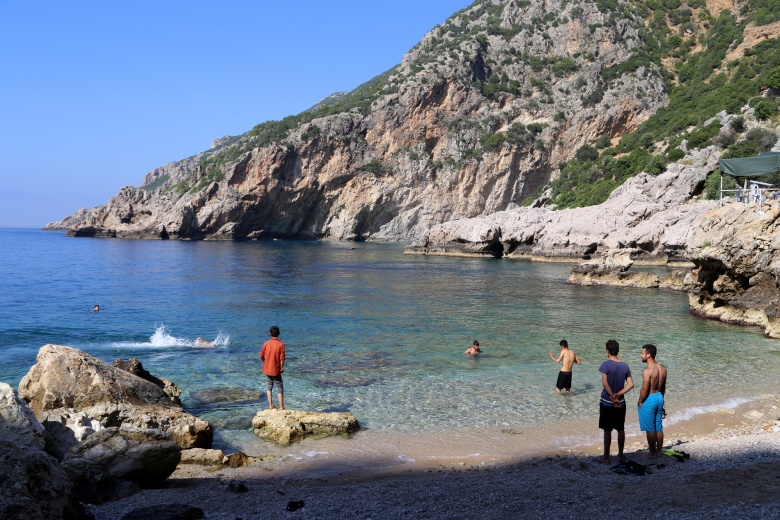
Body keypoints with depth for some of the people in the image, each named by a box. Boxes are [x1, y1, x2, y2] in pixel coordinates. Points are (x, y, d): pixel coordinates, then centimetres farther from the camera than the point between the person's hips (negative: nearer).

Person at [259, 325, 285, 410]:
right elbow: (282, 358, -15)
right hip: (276, 370, -3)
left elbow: (261, 356, 2)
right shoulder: (281, 344, -12)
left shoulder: (266, 344, -4)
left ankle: (270, 405, 13)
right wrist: (281, 368, -3)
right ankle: (281, 407, 4)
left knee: (269, 385, 20)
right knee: (280, 388, 7)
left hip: (267, 369, 3)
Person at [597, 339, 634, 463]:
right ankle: (621, 456, 20)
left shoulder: (606, 364, -14)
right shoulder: (625, 366, 1)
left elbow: (605, 383, -22)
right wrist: (618, 395, -7)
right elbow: (630, 384, -3)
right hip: (621, 403, 4)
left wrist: (613, 398, -15)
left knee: (607, 430, 5)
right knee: (621, 430, 14)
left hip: (607, 403, -4)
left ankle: (606, 456, 12)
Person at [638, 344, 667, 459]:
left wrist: (640, 402, -8)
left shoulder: (647, 370, -23)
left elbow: (644, 389, -21)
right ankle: (659, 451, 27)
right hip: (659, 398, 8)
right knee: (658, 427, 17)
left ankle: (652, 453, 13)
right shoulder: (663, 368, 2)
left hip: (649, 399, -8)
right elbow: (663, 386, 11)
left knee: (650, 429, 4)